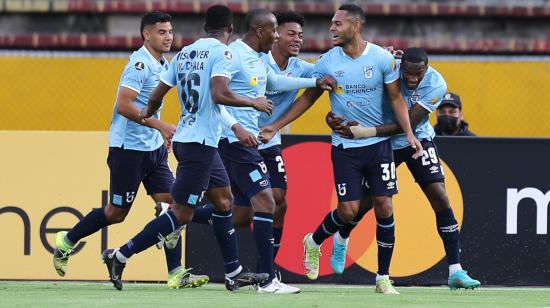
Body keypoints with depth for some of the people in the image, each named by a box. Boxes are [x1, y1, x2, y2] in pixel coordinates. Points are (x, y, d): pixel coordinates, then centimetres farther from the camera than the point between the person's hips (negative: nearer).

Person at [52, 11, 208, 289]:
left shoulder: (163, 65, 12)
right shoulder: (139, 64, -17)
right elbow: (124, 105, -24)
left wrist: (163, 137, 22)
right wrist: (160, 126, -26)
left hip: (153, 148, 8)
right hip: (128, 148, -8)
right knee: (117, 212, 0)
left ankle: (176, 274, -4)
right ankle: (67, 241, 21)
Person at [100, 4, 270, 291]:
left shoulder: (184, 53, 11)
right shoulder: (221, 52, -10)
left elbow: (157, 94, 11)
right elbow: (219, 94, -23)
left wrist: (148, 114, 32)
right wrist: (253, 103, -9)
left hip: (186, 138, 9)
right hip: (200, 142, -9)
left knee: (223, 200, 16)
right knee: (181, 213, -5)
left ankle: (234, 273, 18)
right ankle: (120, 256, -6)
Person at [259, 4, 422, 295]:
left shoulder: (382, 58, -7)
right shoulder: (327, 62, -5)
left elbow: (396, 98, 1)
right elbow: (308, 97, 7)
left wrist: (409, 133, -11)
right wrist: (276, 126, 4)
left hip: (378, 143, 0)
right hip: (345, 147, 0)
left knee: (384, 207, -4)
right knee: (348, 209, -7)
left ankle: (383, 278, 7)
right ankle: (313, 242, 25)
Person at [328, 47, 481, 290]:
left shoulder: (436, 85, -27)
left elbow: (407, 124, -31)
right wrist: (334, 115, -33)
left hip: (419, 140, 0)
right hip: (383, 143, 0)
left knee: (440, 198, -12)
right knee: (368, 198, 7)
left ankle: (455, 271, -9)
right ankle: (341, 238, 42)